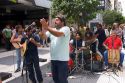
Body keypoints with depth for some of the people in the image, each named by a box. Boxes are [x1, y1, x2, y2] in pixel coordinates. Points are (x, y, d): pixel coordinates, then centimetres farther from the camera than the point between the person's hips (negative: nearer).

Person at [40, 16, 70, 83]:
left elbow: (58, 34, -27)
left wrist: (47, 27, -29)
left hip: (62, 59, -7)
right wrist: (43, 27, -11)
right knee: (55, 78, 18)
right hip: (53, 58, 7)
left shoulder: (66, 28, -7)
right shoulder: (52, 30, 14)